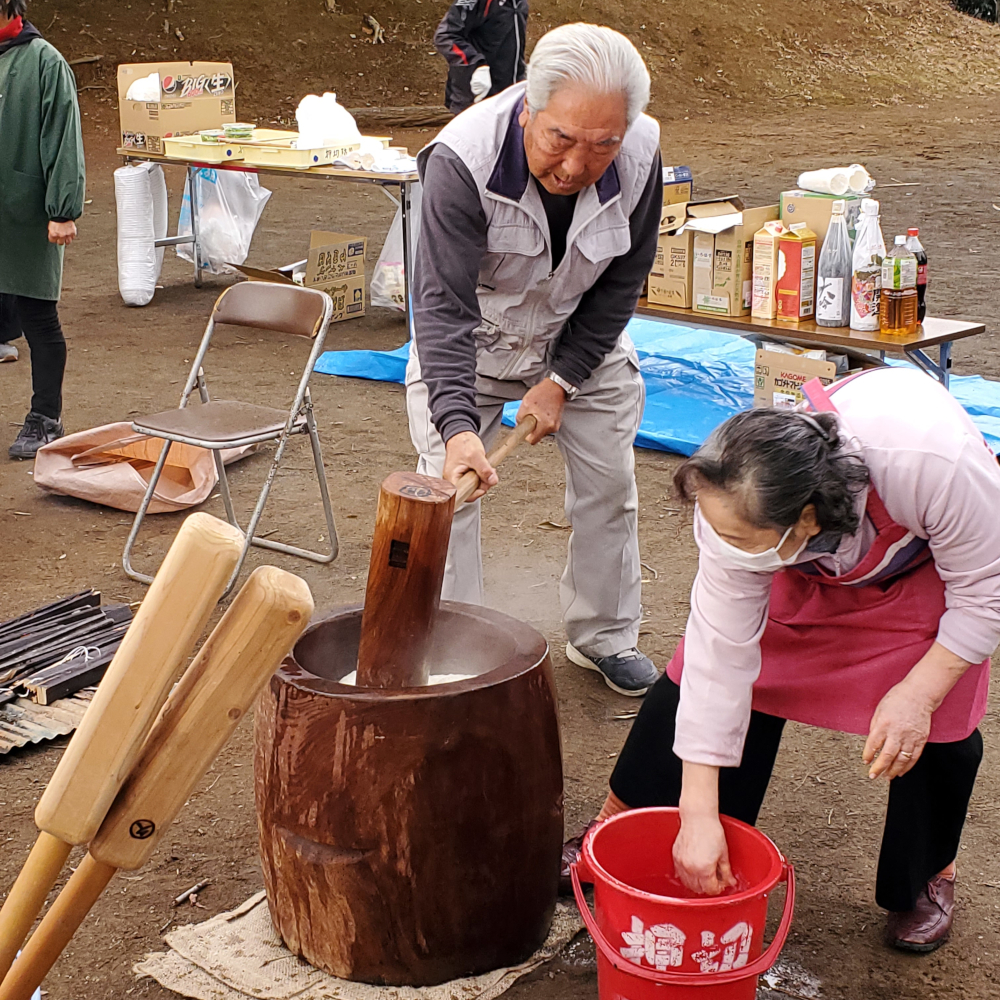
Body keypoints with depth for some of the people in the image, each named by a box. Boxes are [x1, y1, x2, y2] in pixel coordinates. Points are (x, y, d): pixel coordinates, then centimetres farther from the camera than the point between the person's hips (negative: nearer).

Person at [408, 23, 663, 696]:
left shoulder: (640, 158, -26)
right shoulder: (462, 159, -37)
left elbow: (621, 284, -11)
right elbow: (444, 304, -38)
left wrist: (561, 381, -15)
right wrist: (457, 424, -50)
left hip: (582, 336, 3)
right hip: (469, 334, -3)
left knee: (610, 483, 7)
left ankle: (605, 637, 28)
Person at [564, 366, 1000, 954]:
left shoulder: (933, 463, -46)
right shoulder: (742, 511, -35)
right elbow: (719, 657, -29)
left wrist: (918, 693, -33)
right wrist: (699, 815, -28)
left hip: (930, 558, -2)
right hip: (813, 568, 2)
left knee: (935, 721, -10)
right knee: (695, 684, -7)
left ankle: (932, 873, 19)